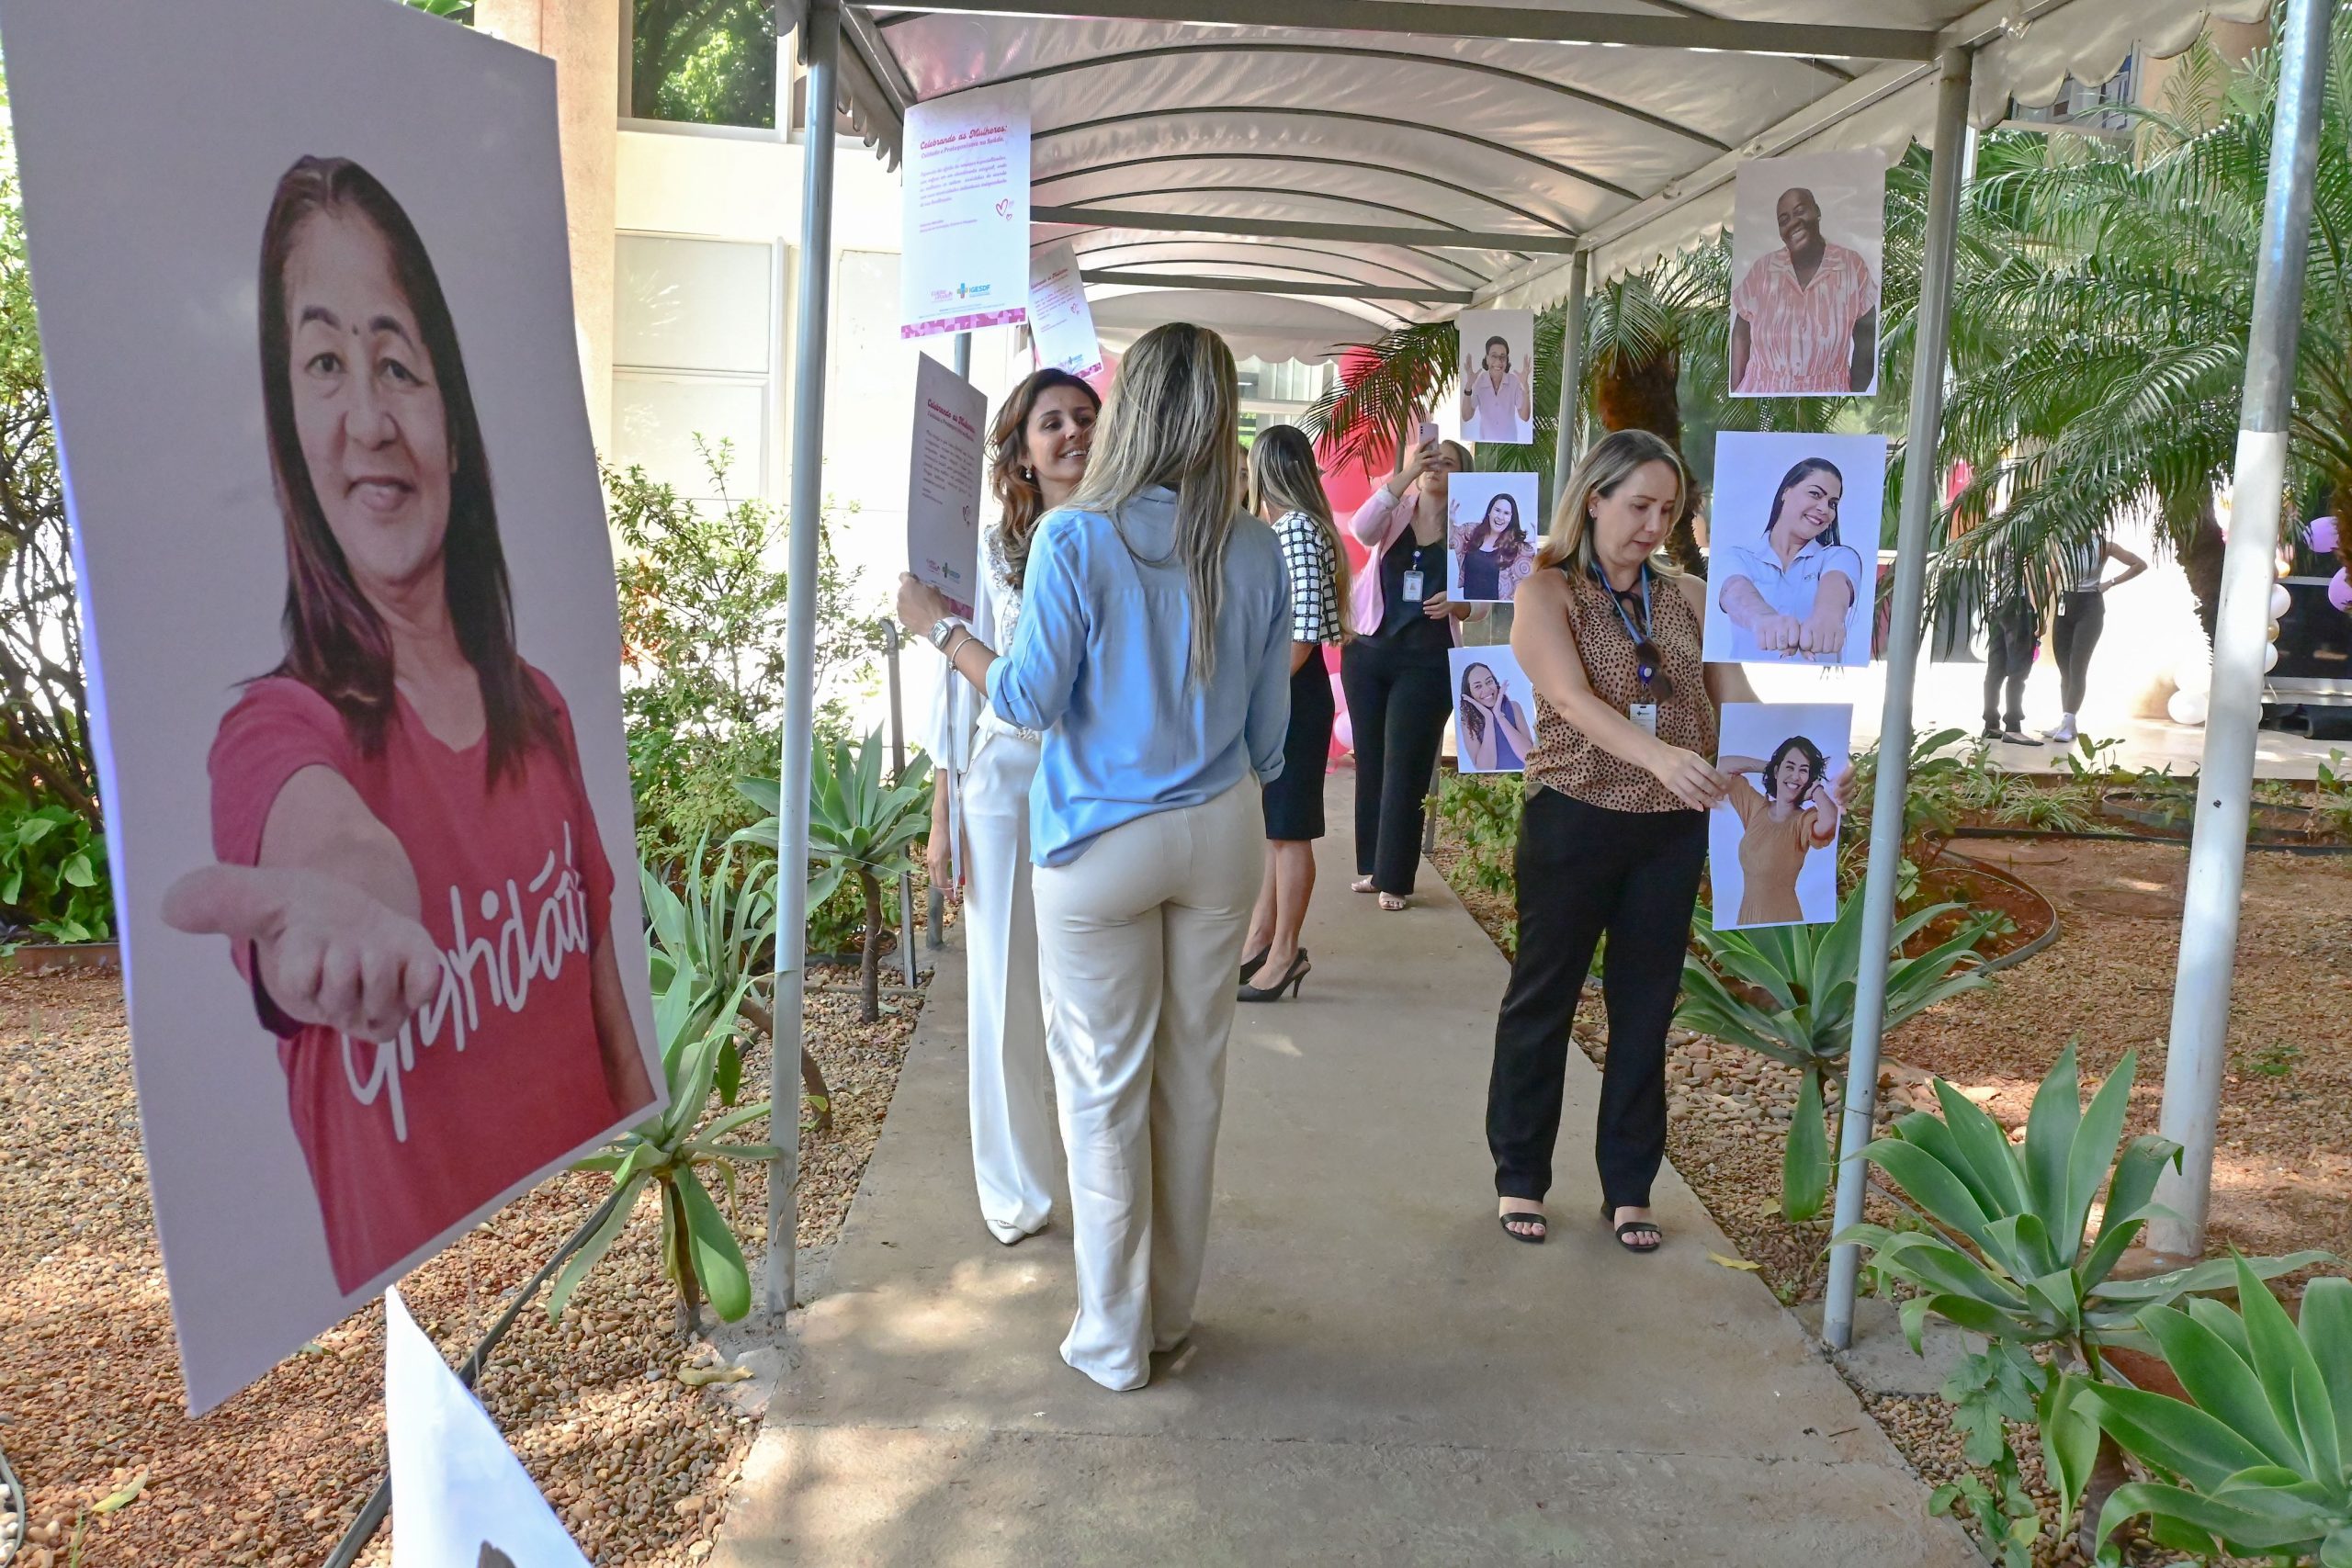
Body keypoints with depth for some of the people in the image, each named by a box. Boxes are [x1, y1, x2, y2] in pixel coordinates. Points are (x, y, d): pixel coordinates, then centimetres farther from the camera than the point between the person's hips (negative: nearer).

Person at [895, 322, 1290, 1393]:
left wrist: (938, 627, 4)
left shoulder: (1077, 537, -13)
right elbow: (1269, 725, 5)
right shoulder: (1255, 551, 0)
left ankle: (1116, 1337, 20)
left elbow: (1029, 700, -10)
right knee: (1194, 1073, 14)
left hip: (1103, 843, -4)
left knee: (1105, 1084, 8)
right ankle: (1171, 1311, 30)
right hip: (1222, 834, 4)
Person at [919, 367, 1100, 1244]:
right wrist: (943, 817, 5)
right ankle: (1013, 1188, 24)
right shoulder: (994, 550, 4)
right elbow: (965, 688, 6)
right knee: (1005, 993, 8)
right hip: (1006, 778, 1)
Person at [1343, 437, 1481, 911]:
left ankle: (1394, 878, 5)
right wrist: (1407, 472, -21)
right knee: (1370, 763, 8)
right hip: (1367, 652, 2)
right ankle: (1371, 864, 20)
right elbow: (1360, 529, -18)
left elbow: (1478, 603, 5)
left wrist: (1455, 603, -18)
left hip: (1426, 662, -2)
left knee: (1405, 770, -3)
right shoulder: (1395, 514, 5)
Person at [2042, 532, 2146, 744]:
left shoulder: (2102, 545, -4)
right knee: (2064, 669, 5)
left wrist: (2111, 583, -4)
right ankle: (2067, 724, 10)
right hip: (2065, 607, 4)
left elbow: (2140, 565, 3)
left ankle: (2067, 725, -13)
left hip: (2090, 608, -4)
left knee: (2078, 667, -10)